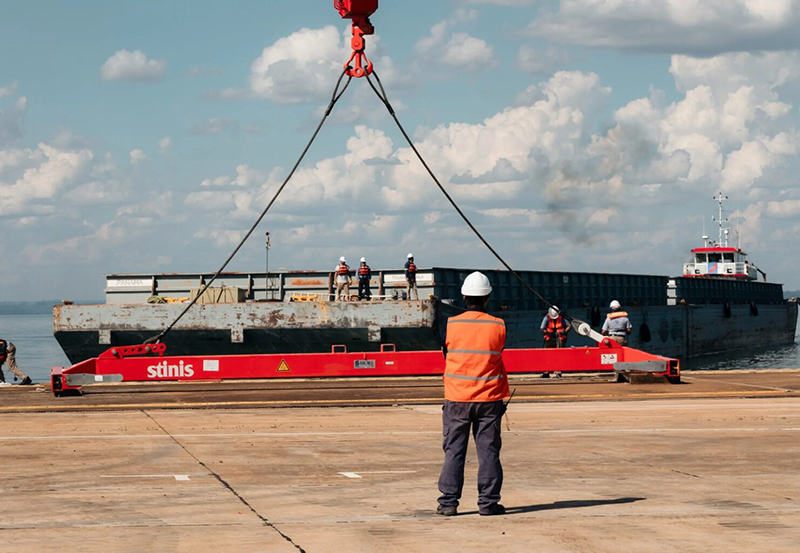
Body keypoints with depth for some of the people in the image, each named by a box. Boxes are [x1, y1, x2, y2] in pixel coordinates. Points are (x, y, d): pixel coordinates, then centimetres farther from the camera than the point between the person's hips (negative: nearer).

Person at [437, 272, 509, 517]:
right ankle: (488, 501, 7)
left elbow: (446, 355, 7)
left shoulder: (451, 324, -6)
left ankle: (448, 502, 5)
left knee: (454, 450, 5)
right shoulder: (498, 326, -5)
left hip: (457, 399, 0)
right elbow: (497, 356, 8)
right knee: (488, 450, 6)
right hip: (489, 399, 0)